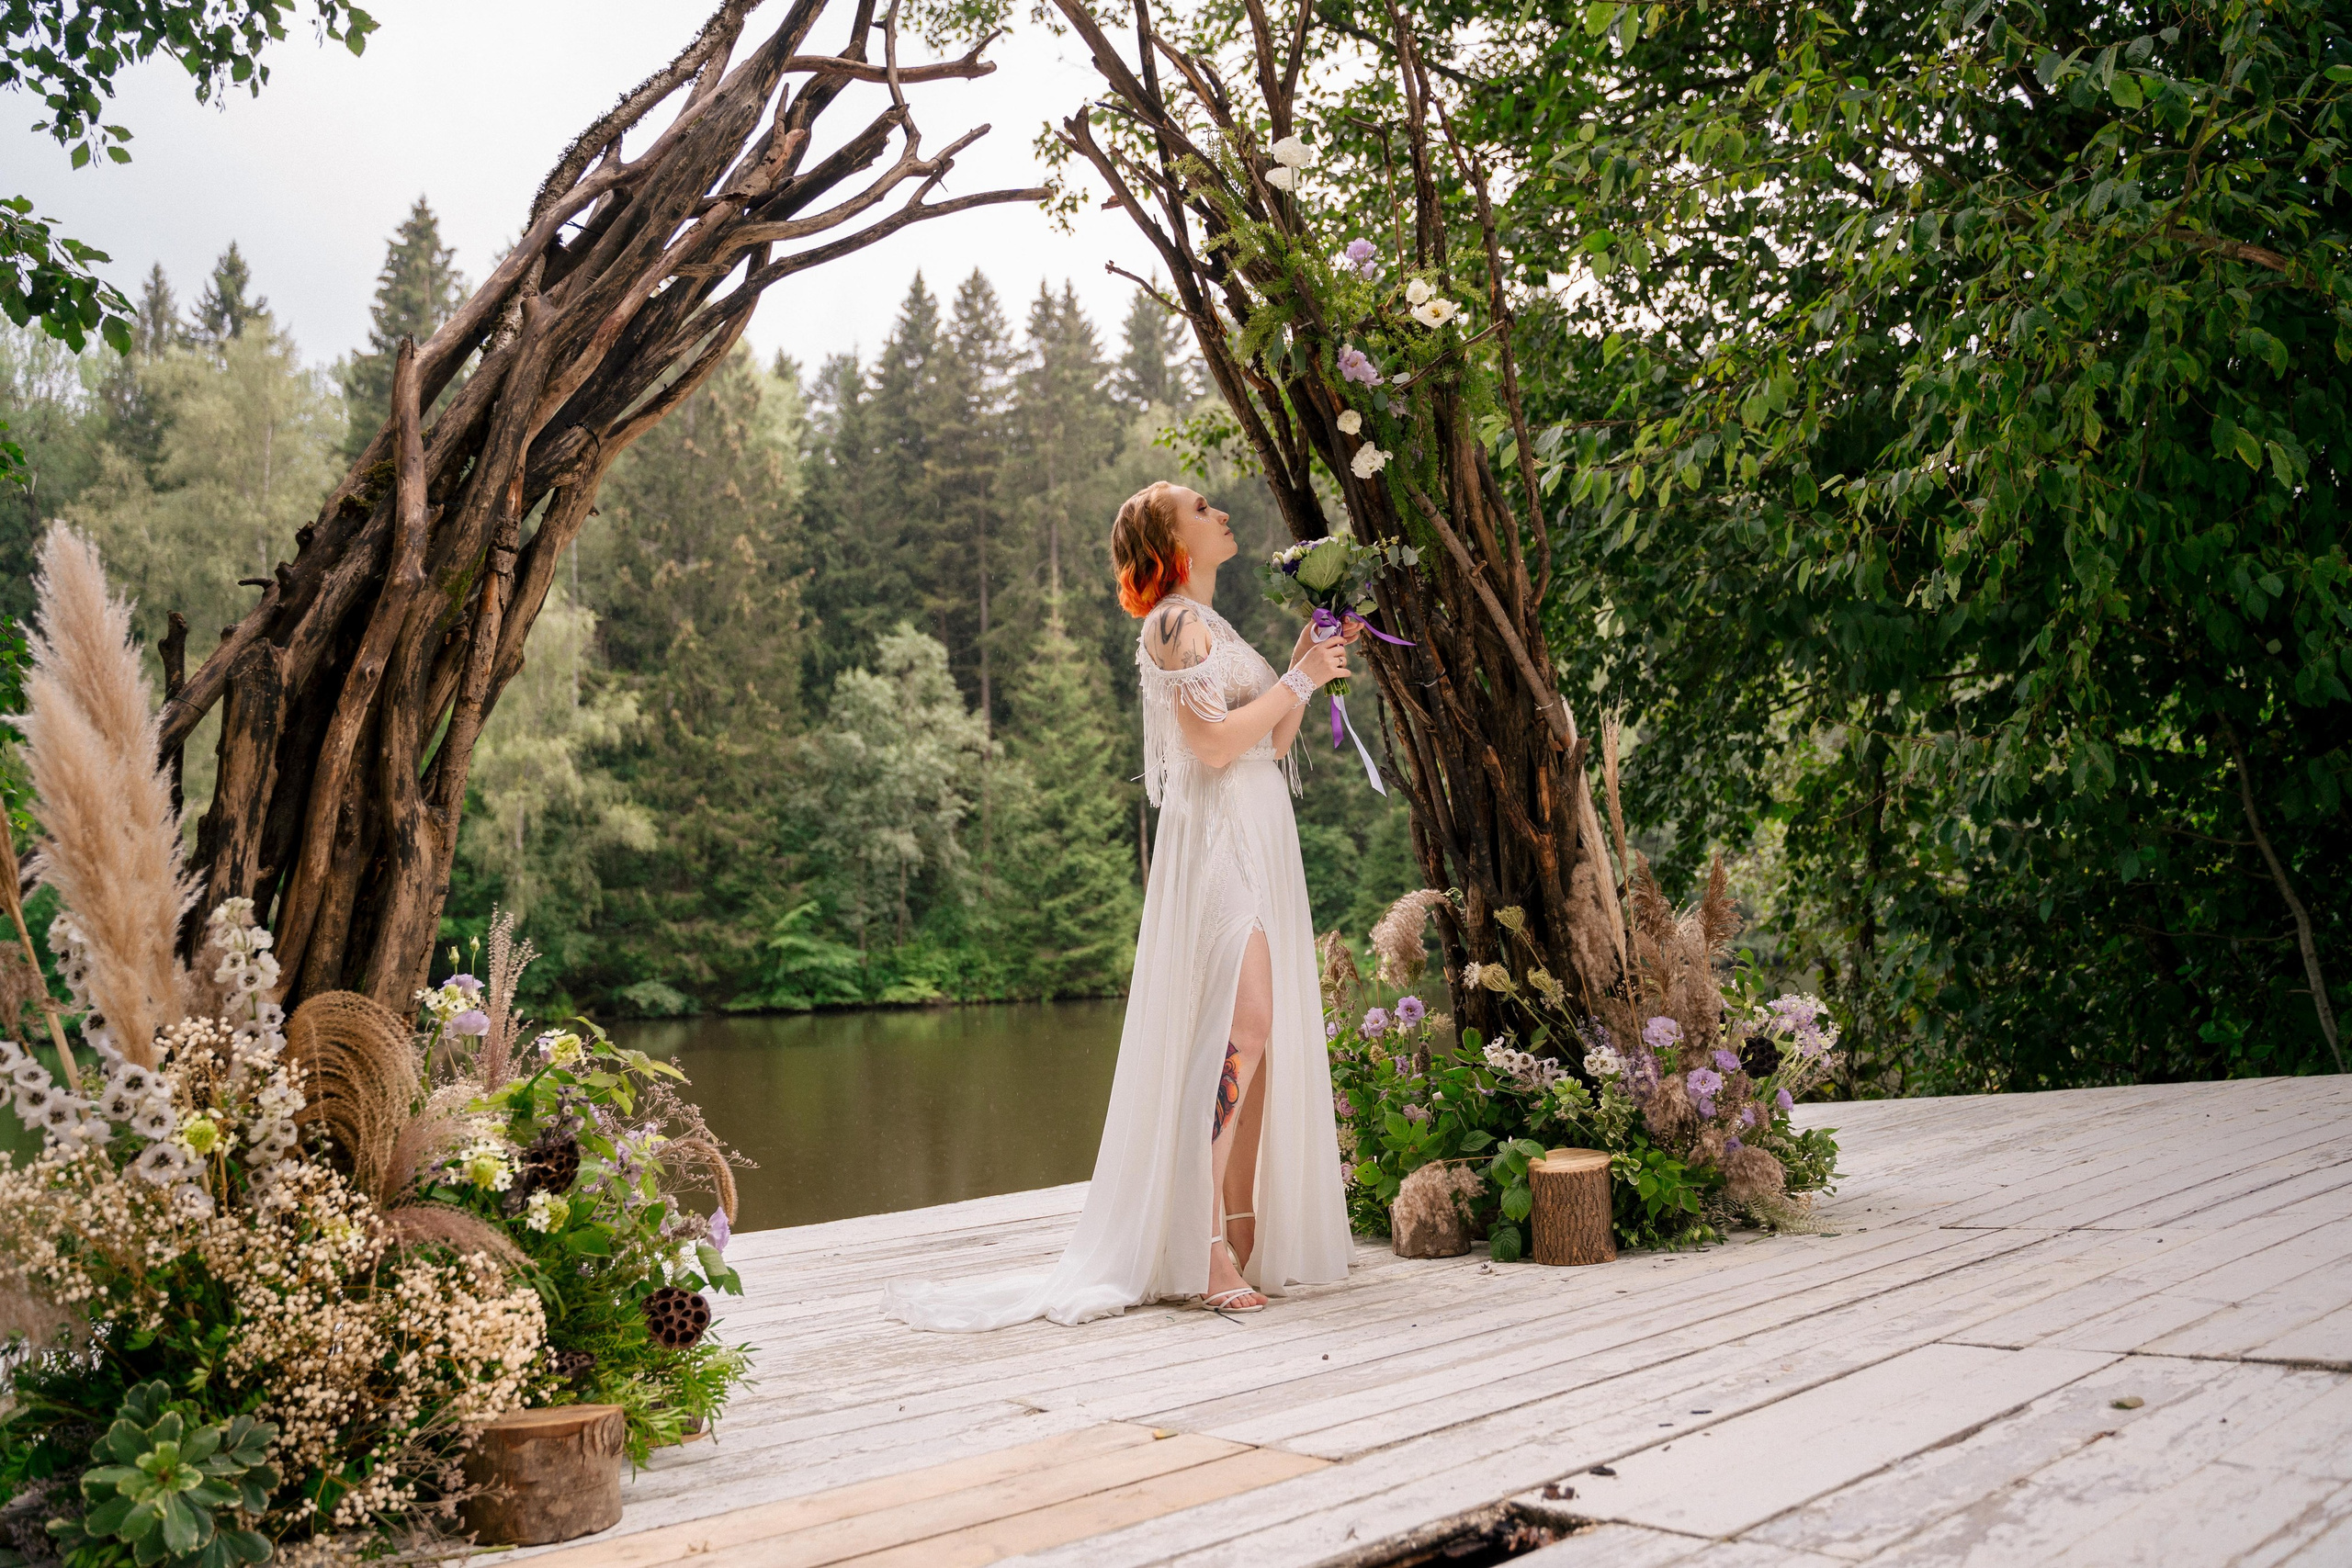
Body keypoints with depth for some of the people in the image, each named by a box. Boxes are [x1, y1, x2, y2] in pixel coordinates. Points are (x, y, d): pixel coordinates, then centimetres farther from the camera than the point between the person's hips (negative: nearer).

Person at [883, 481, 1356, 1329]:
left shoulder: (1212, 626, 23)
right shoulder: (1174, 622, -7)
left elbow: (1269, 743, 22)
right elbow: (1216, 743, -18)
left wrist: (1306, 662, 15)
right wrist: (1300, 680, -9)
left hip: (1259, 842, 10)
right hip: (1216, 837, -10)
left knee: (1261, 1035, 6)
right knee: (1238, 1024, -18)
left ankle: (1243, 1230, 11)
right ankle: (1199, 1250, -17)